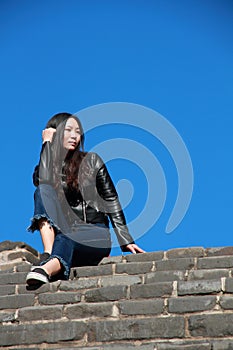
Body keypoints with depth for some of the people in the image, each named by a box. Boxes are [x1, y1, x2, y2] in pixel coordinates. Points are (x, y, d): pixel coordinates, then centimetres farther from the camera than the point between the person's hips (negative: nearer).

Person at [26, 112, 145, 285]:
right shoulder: (43, 169, 10)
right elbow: (43, 183, -16)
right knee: (42, 192, -21)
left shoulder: (91, 161, 10)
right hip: (63, 233, 2)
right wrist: (47, 142, -4)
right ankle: (47, 255, -38)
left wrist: (126, 240, 0)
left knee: (66, 241, -36)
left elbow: (111, 200, 8)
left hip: (96, 235, -1)